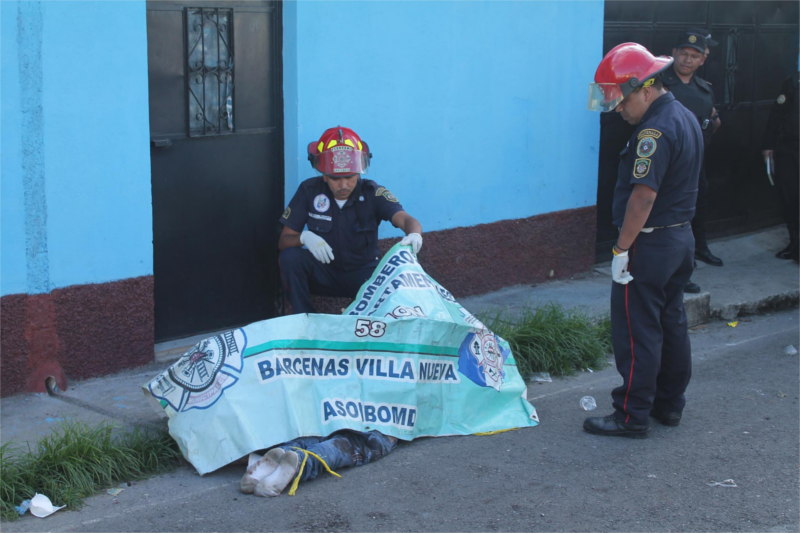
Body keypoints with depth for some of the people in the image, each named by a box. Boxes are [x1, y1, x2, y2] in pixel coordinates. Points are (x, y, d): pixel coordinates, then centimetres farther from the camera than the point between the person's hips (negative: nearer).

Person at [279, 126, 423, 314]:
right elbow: (283, 241, -8)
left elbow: (405, 219, -28)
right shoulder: (309, 191, -9)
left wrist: (414, 235, -54)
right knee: (290, 257, -28)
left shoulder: (372, 193, -12)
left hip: (363, 272, -1)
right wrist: (304, 238, -33)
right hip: (324, 272, 1)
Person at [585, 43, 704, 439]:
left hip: (650, 243, -10)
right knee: (672, 323, 16)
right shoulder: (685, 117, 10)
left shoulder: (655, 130, -21)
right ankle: (670, 405, 27)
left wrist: (622, 249, -19)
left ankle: (633, 416, 4)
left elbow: (643, 195, -25)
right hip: (682, 237, 10)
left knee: (637, 331, -2)